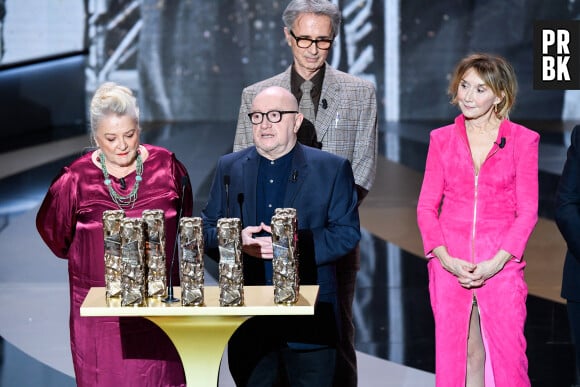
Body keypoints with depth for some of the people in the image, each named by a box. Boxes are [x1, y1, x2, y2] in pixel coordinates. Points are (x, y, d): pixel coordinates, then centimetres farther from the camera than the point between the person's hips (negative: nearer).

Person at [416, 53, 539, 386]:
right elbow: (427, 206, 7)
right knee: (455, 351, 5)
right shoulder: (442, 139, 8)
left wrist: (496, 262, -11)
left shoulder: (523, 140, 2)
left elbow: (528, 211, 0)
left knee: (508, 353, -3)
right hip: (450, 264, 2)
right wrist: (444, 258, -8)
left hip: (500, 265, -2)